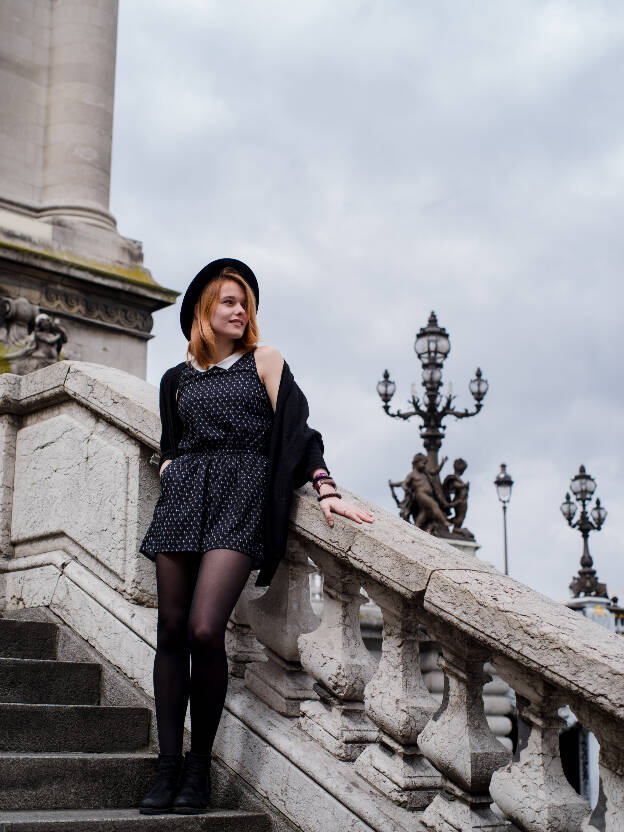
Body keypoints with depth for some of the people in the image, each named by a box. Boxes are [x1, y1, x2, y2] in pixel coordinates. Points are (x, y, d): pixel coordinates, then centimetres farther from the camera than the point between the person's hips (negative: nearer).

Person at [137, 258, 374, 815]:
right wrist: (172, 474, 9)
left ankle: (199, 767, -5)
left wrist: (326, 490, -9)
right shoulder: (178, 378, 20)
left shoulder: (264, 362, 12)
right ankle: (168, 766, 4)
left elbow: (296, 430, 3)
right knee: (172, 631, -3)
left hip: (240, 498, -4)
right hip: (182, 498, 4)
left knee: (204, 630, -19)